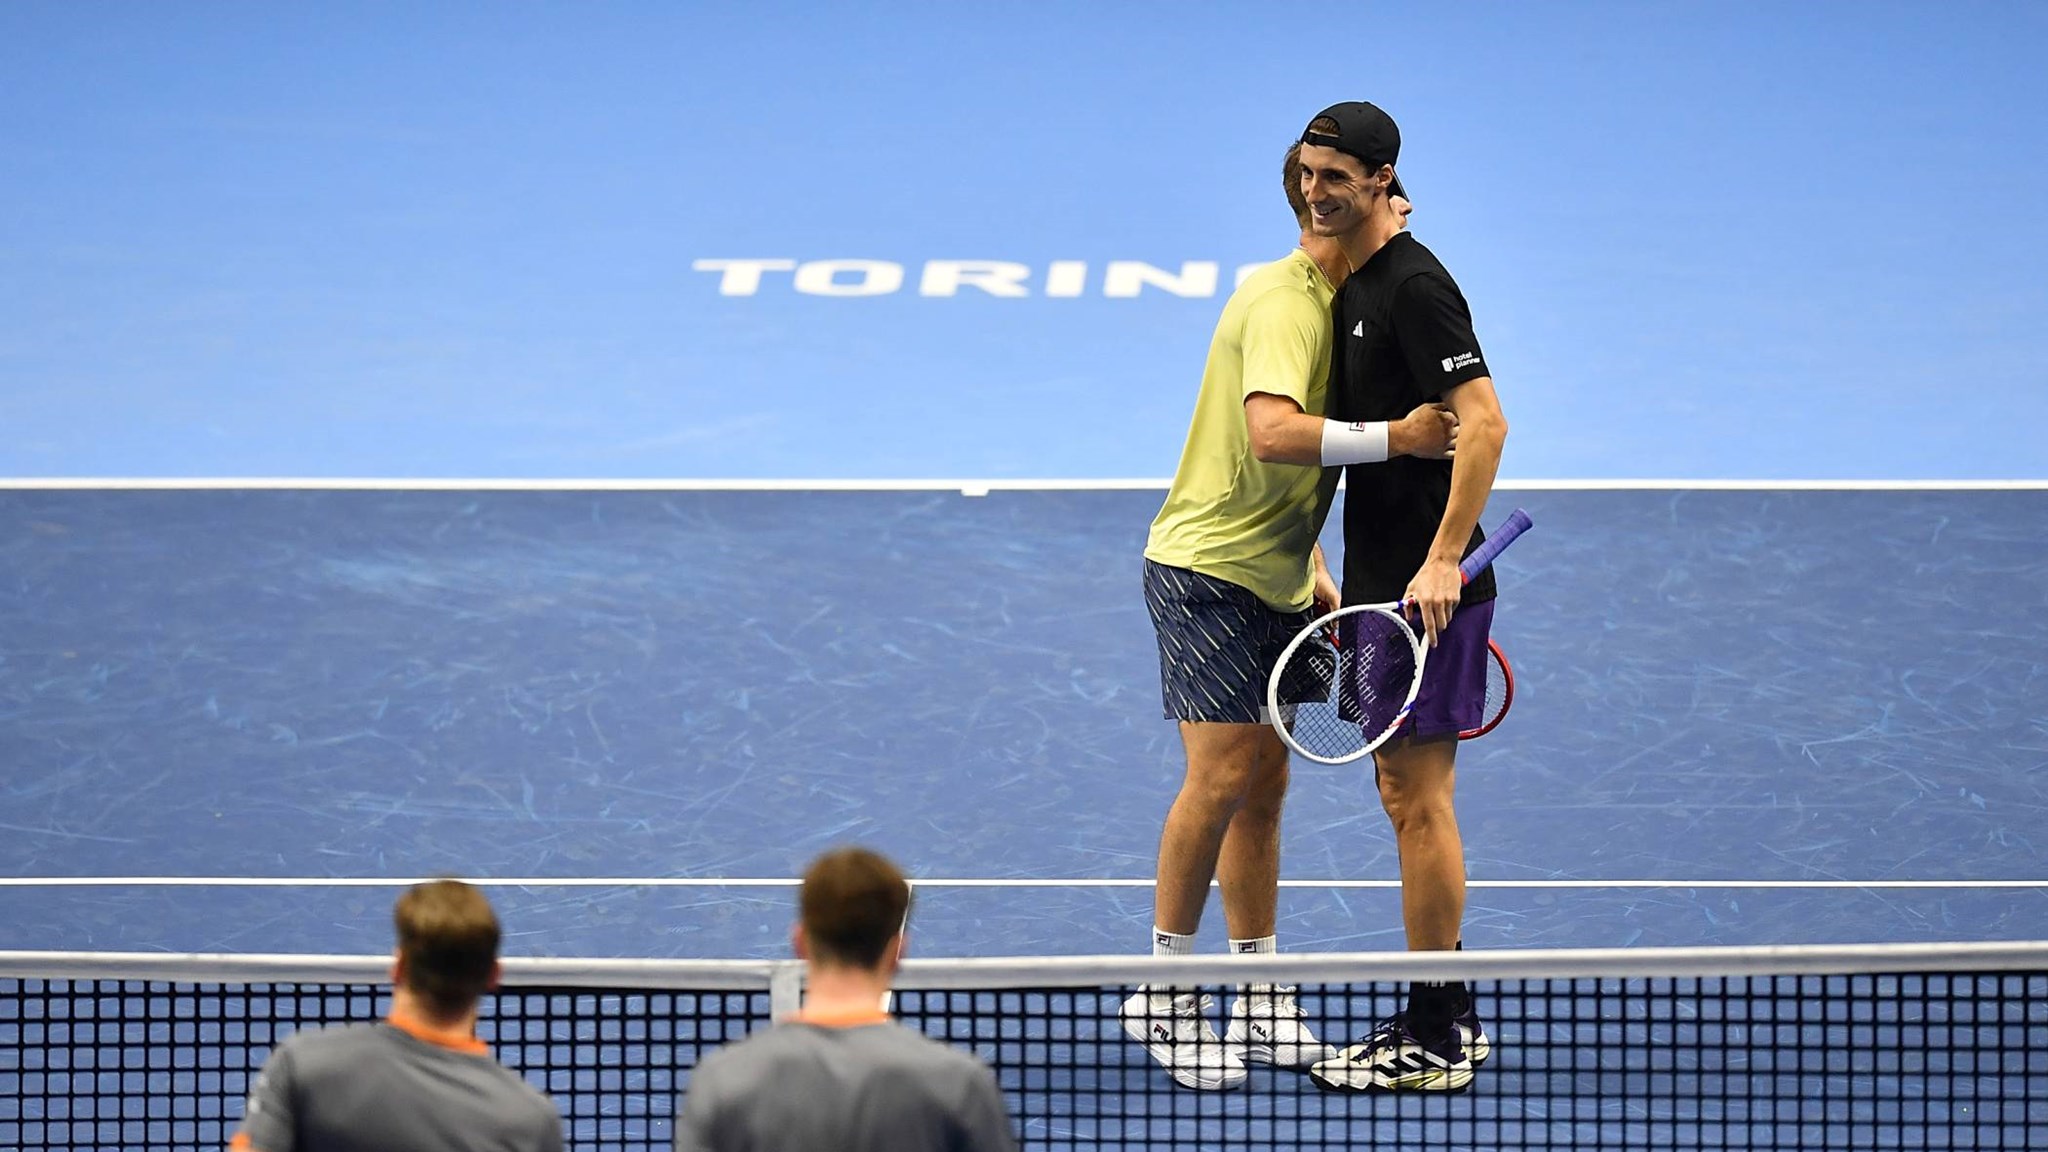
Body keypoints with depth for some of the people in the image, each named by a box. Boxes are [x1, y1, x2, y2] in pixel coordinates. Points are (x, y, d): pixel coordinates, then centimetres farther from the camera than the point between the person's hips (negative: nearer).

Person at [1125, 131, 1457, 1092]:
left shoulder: (1325, 301, 13)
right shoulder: (1285, 305, -20)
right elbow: (1271, 434, -37)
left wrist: (1312, 570, 16)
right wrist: (1396, 436, -35)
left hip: (1271, 580, 10)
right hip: (1209, 571, -10)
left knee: (1263, 786, 9)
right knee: (1223, 776, -12)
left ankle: (1259, 1005, 13)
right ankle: (1164, 994, -2)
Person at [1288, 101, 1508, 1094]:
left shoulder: (1413, 286, -15)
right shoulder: (1354, 288, 14)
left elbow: (1483, 422, -23)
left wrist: (1443, 561, -28)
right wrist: (1331, 574, 22)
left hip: (1427, 589, -10)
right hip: (1381, 583, 10)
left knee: (1420, 799, -5)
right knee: (1405, 797, 14)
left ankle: (1433, 1042, 0)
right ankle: (1449, 1019, 22)